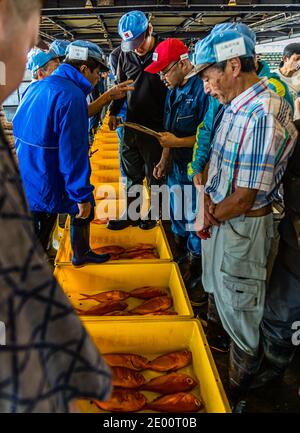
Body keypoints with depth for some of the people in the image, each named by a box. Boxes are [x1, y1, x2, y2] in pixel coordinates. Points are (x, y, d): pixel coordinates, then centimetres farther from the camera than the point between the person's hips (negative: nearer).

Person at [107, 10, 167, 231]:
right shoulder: (126, 54, 3)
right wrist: (113, 112, 15)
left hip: (156, 127, -5)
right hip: (132, 124, 5)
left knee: (155, 174, 9)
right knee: (132, 173, 14)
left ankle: (154, 212, 28)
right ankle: (131, 213, 28)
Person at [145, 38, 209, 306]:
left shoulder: (201, 90, -19)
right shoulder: (173, 92, 10)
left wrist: (179, 142, -22)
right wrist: (164, 160, 12)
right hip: (177, 168, 8)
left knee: (194, 222, 4)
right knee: (177, 218, 21)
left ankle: (196, 278, 20)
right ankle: (180, 257, 42)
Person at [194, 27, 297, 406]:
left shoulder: (264, 118, -28)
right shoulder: (235, 106, 2)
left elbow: (243, 199, -26)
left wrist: (211, 217, -9)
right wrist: (208, 199, -6)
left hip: (243, 227, -9)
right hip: (219, 218, 9)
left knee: (240, 316, 10)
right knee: (219, 296, 27)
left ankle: (236, 392, 35)